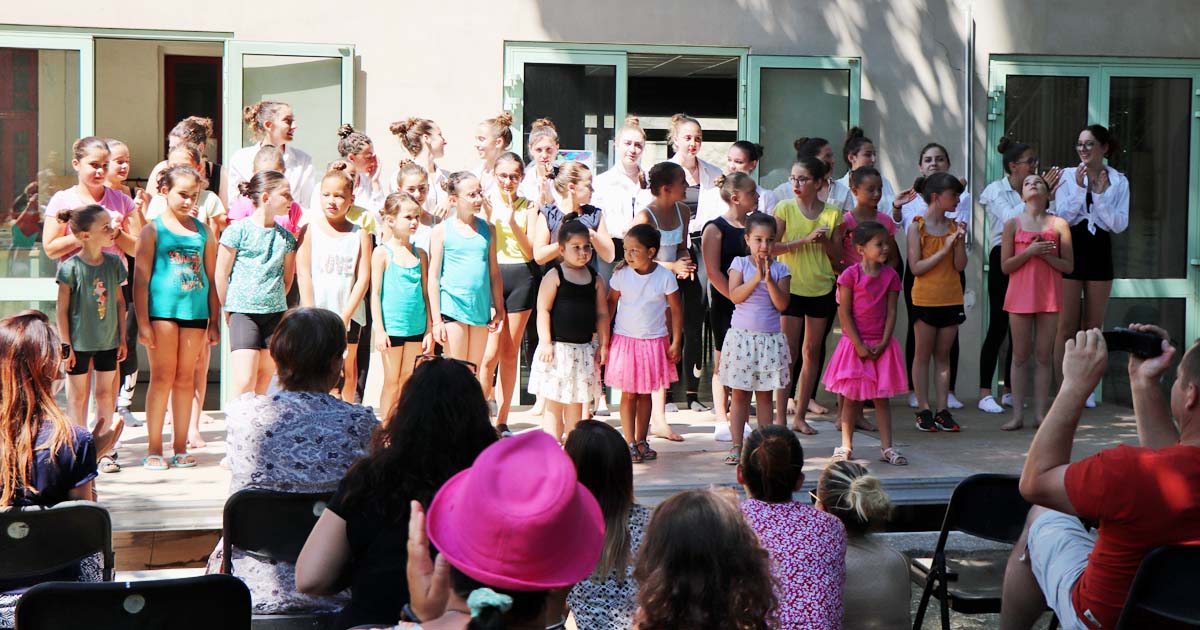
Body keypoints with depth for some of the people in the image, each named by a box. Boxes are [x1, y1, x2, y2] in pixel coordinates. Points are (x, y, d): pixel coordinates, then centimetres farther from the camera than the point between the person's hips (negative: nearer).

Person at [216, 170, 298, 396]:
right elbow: (221, 274, 0)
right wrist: (228, 311, 4)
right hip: (243, 312, -5)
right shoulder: (238, 230, -5)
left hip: (275, 314, 5)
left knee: (264, 381, 7)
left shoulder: (286, 237, 9)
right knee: (244, 382, -14)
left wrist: (274, 302, 13)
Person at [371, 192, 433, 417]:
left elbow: (425, 293, 11)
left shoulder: (420, 254, 8)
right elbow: (375, 293, -5)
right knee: (392, 382, 3)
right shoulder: (383, 253, -4)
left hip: (416, 328, 4)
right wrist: (379, 330, -11)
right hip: (392, 327, -4)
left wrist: (429, 330, 8)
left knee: (408, 381, 9)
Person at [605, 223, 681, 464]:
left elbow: (676, 311, -1)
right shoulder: (621, 274, -6)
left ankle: (641, 441, 20)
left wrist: (675, 342, -3)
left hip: (654, 341, 1)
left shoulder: (665, 277, -8)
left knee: (645, 393, 11)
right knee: (628, 394, 0)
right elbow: (610, 304, 4)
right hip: (625, 340, -1)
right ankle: (629, 443, 3)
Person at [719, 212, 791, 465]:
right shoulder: (740, 264, 0)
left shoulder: (780, 269, 2)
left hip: (770, 337, 1)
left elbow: (782, 304, -8)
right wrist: (757, 277, -20)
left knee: (765, 396, 7)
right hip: (742, 335, -1)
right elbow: (734, 295, -13)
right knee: (739, 394, 3)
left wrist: (769, 280, -18)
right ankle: (736, 446, 8)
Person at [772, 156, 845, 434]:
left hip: (822, 289, 3)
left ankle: (801, 415, 15)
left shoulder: (832, 214, 4)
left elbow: (838, 257, 7)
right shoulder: (784, 208, -3)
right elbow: (771, 246, -11)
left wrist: (825, 240, -12)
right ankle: (781, 417, 2)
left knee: (813, 351, 7)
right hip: (791, 288, -3)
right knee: (789, 353, -3)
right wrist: (805, 239, -19)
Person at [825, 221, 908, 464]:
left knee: (881, 396, 7)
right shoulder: (850, 275, -9)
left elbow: (891, 312, 1)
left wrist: (883, 344, -9)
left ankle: (886, 448, 11)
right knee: (851, 397, 5)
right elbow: (844, 313, -10)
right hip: (854, 344, -3)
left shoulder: (891, 275, 1)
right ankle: (846, 446, 14)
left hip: (881, 346, 3)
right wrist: (859, 346, -13)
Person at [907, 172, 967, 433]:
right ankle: (923, 411, 9)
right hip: (925, 299, -4)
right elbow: (916, 268, -11)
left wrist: (960, 242, -12)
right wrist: (944, 250, -17)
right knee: (923, 355, 4)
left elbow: (960, 266, 2)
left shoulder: (953, 226, 6)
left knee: (943, 355, 8)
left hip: (951, 298, 4)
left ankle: (942, 410, 11)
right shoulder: (917, 226, -7)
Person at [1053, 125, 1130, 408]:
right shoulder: (1068, 175, -1)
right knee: (1067, 326, -1)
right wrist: (1079, 188, -16)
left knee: (1093, 327, 8)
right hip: (1071, 249, -2)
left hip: (1099, 251, 2)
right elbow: (1061, 216, -7)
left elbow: (1119, 224, -5)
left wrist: (1100, 194, -14)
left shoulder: (1119, 182, 3)